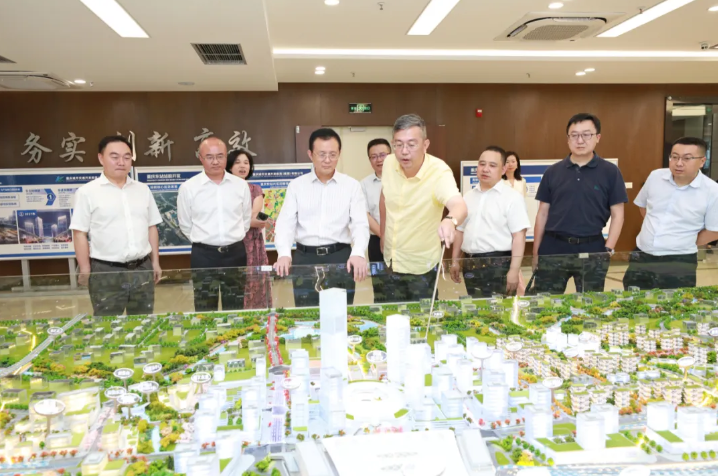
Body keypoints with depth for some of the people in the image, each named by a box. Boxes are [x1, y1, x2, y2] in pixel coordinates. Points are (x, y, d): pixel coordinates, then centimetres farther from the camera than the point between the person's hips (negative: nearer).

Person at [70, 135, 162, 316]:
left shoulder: (143, 189, 10)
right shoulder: (87, 192, -4)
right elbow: (79, 234, -4)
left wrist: (155, 262, 10)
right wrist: (85, 271, -7)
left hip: (142, 269, 4)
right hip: (106, 272, -4)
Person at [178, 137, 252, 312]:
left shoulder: (241, 185, 2)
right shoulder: (188, 188, -4)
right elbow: (186, 225, 4)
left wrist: (232, 239, 13)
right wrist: (203, 240, 9)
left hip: (235, 253, 2)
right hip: (203, 255, -1)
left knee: (235, 309, 12)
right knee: (205, 311, 7)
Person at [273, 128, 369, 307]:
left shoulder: (352, 185, 4)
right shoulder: (296, 185, 7)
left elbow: (360, 224, -4)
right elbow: (285, 223, 0)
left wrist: (358, 253, -24)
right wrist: (284, 254, -19)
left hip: (340, 257, -1)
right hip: (304, 258, 1)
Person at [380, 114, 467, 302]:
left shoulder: (439, 172, -26)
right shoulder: (389, 163, -10)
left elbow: (459, 205, -43)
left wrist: (450, 220, -66)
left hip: (421, 266, -4)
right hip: (391, 261, 5)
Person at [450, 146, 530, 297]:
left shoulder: (512, 197, -7)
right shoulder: (468, 197, 13)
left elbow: (519, 236, -12)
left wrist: (514, 270, -17)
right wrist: (455, 261, 15)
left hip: (499, 264, -6)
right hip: (470, 264, 6)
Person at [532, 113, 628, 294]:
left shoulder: (610, 172, 1)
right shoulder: (553, 172, 5)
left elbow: (617, 214, 2)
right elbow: (542, 213, 7)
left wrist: (608, 250, -8)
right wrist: (536, 253, 6)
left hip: (592, 250, -1)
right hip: (553, 248, 1)